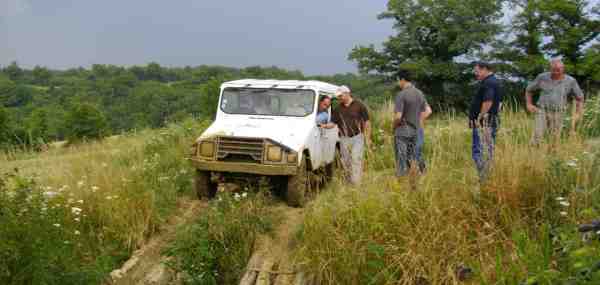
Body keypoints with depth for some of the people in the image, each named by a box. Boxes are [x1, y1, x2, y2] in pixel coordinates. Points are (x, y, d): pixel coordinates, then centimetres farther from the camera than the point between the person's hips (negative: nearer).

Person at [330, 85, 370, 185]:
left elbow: (367, 122, -1)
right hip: (344, 138, 4)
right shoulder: (338, 108, 8)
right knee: (345, 161, 9)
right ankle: (348, 181, 23)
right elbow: (333, 123, 9)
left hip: (357, 137, -4)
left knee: (356, 159, -9)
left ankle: (356, 183, -6)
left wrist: (367, 138, -4)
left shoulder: (359, 105, -3)